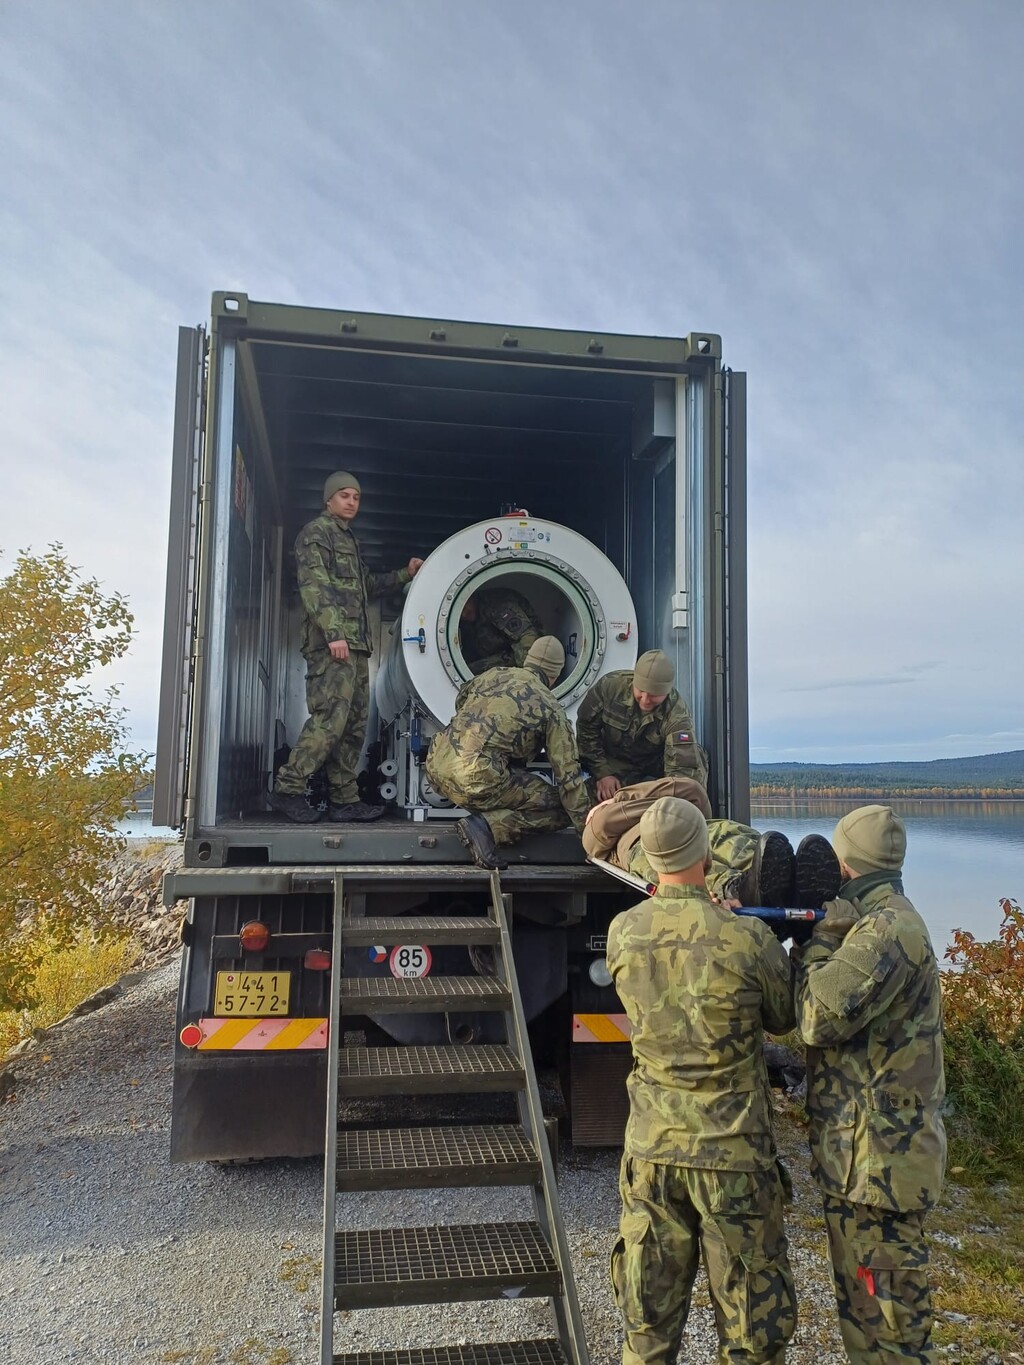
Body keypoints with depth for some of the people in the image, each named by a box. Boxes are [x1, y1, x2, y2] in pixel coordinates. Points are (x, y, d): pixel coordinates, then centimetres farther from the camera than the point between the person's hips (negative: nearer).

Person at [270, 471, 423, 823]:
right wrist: (333, 632, -22)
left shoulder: (347, 539, 28)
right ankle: (288, 788, -10)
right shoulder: (316, 532, 0)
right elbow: (312, 585, -13)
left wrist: (405, 574, 31)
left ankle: (344, 799, 8)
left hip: (355, 643, 10)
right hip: (332, 642, -9)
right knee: (331, 717, -17)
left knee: (354, 723, 6)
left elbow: (367, 586, 37)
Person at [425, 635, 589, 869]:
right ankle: (488, 826, -11)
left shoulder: (492, 675, 17)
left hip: (436, 765, 7)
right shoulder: (550, 708, 4)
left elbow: (460, 701, 37)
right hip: (473, 782, -7)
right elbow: (568, 775, 3)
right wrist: (586, 828, 10)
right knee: (558, 807, 5)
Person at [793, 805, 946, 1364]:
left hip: (878, 1156, -10)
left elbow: (821, 1017, -28)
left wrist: (819, 939, -16)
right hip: (863, 1154, 10)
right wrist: (824, 937, 1)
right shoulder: (884, 922, 12)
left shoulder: (887, 927, -22)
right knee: (862, 1303, 23)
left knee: (885, 1316, 4)